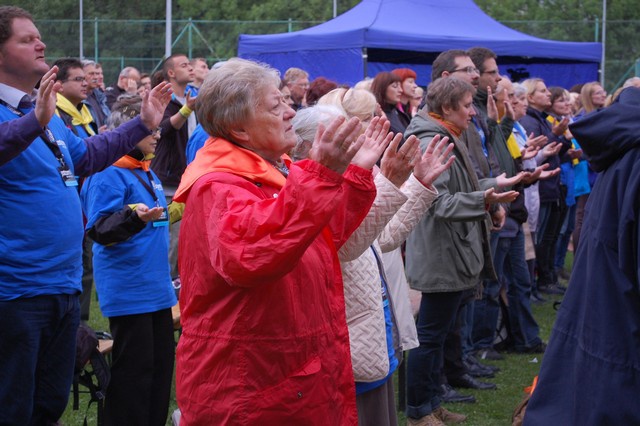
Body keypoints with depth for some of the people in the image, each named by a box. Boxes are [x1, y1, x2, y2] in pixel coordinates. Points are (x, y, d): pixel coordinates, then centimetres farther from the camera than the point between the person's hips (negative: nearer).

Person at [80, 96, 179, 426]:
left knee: (161, 364, 14)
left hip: (156, 287, 9)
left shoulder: (146, 171, 14)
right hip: (129, 290, -9)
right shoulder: (108, 173, -14)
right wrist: (135, 218, -36)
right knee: (134, 370, -6)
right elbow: (99, 230, -23)